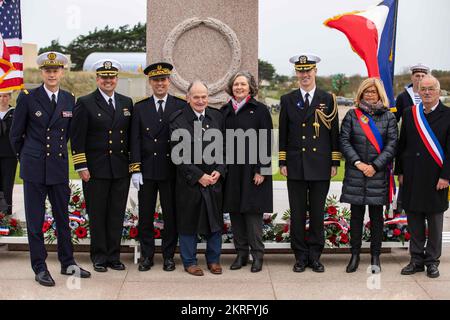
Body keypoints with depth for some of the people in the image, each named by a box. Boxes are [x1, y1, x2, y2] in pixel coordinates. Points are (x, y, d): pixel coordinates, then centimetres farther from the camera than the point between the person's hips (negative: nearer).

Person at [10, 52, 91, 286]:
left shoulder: (69, 99, 6)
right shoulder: (27, 98, -4)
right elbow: (15, 134, 4)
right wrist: (26, 158, 10)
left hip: (59, 166, 3)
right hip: (34, 169, -3)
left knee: (63, 217, 10)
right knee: (35, 220, 3)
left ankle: (67, 263, 21)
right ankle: (40, 267, 12)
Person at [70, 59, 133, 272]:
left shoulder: (126, 103, 11)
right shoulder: (85, 103, -1)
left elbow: (131, 136, 13)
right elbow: (77, 138, -4)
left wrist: (133, 164, 8)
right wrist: (81, 167, -10)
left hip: (121, 169, 3)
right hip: (95, 169, -3)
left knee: (117, 214, 7)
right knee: (97, 214, 4)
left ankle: (114, 255, 17)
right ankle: (99, 257, 15)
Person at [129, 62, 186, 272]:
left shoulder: (181, 106, 2)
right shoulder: (140, 108, 6)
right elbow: (135, 141, 3)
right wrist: (135, 169, -4)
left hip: (171, 171, -1)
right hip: (147, 171, 1)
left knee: (171, 215, 5)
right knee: (145, 215, 7)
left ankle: (168, 256, 18)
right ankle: (146, 256, 18)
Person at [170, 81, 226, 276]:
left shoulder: (217, 117, 7)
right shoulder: (178, 120, -7)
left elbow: (224, 148, 9)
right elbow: (179, 154, -11)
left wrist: (219, 171, -6)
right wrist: (199, 176, -14)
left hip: (215, 179, 4)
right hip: (189, 180, -4)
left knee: (215, 221, 10)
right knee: (188, 222, 5)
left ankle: (213, 259, 25)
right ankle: (189, 262, 19)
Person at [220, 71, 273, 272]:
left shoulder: (260, 110, -3)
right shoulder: (225, 111, 10)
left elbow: (266, 142, -6)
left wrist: (262, 170, -12)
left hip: (252, 170, -4)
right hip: (231, 170, 4)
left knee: (252, 211, -2)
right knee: (235, 212, 7)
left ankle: (257, 255, 8)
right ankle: (241, 253, 17)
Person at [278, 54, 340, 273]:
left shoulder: (327, 100, 5)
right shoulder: (287, 100, 7)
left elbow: (334, 133, 5)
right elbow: (283, 134, 7)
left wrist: (335, 163, 1)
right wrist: (282, 162, 2)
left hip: (320, 166, 0)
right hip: (296, 166, 0)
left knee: (317, 213, 6)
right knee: (297, 213, 4)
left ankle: (315, 256, 16)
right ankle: (300, 256, 14)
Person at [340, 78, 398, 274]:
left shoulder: (388, 117, 5)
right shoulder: (352, 116, 8)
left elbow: (392, 144, -1)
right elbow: (344, 141, 1)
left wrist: (375, 166, -10)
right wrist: (358, 163, -10)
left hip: (378, 174, 0)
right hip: (355, 174, 1)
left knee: (377, 215, 5)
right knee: (356, 215, 4)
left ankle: (375, 257, 14)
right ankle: (355, 255, 14)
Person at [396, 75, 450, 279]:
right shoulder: (409, 114, 7)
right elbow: (402, 145, 9)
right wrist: (400, 171, 6)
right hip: (412, 177, 3)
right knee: (414, 220, 8)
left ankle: (432, 260, 19)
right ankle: (417, 259, 19)